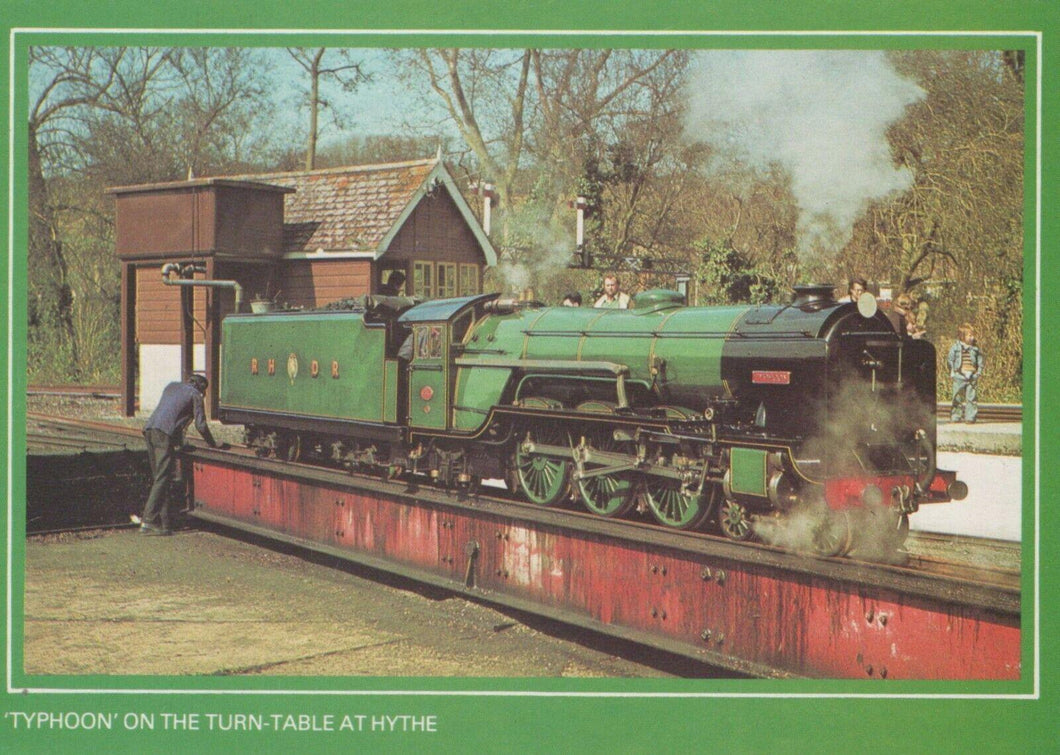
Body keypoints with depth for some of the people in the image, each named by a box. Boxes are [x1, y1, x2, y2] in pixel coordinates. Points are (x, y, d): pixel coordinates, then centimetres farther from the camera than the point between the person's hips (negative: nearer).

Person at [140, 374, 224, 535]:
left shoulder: (171, 387, 29)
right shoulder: (195, 394, 9)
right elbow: (200, 425, 5)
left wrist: (177, 441, 44)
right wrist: (213, 444, 18)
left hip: (149, 428, 8)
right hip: (164, 433, -7)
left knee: (158, 478, 10)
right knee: (161, 479, -8)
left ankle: (163, 523, 9)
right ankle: (148, 521, -15)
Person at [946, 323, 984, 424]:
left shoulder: (976, 349, 8)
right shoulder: (955, 348, 2)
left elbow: (980, 362, 14)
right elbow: (950, 360, 5)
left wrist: (979, 372, 3)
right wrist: (953, 372, -3)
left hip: (972, 377, 2)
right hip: (959, 377, -2)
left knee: (972, 398, 0)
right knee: (958, 398, 1)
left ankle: (970, 417, 5)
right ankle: (955, 417, 6)